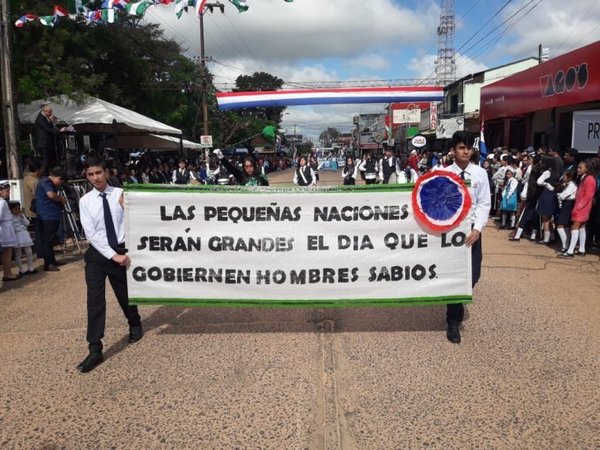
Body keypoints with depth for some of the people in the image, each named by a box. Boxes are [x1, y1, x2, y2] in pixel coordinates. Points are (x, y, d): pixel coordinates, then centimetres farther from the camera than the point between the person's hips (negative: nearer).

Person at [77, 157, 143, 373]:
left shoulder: (121, 194, -5)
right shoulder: (85, 201, -3)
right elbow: (91, 234, -8)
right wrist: (113, 256, -15)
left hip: (121, 251, 0)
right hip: (97, 254, 0)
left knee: (125, 294, 17)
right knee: (95, 302, -4)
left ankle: (135, 325, 45)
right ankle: (95, 351, 3)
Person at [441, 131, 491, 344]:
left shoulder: (480, 173, 0)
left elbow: (484, 204, -2)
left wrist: (477, 229, -12)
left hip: (472, 229, 2)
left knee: (472, 276, 2)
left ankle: (456, 302, 34)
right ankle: (453, 321, 16)